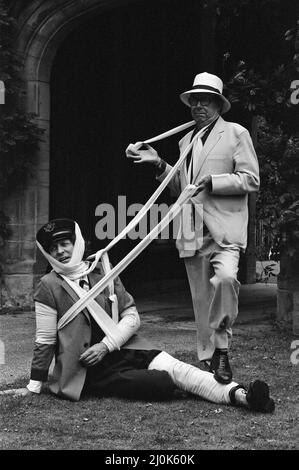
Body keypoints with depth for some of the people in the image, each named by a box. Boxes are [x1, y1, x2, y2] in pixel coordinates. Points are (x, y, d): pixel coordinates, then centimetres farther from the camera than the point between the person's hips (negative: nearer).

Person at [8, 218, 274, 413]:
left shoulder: (102, 271, 8)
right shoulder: (49, 287, -4)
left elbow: (132, 316, 4)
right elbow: (45, 340, 0)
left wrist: (106, 346, -10)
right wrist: (35, 386, 1)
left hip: (121, 348, 4)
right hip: (87, 370, -4)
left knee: (175, 367, -22)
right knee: (164, 382, -26)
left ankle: (239, 395, -34)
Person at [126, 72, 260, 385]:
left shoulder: (236, 134, 5)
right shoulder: (186, 140, 22)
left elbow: (251, 180, -3)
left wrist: (212, 182, -13)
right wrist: (159, 164, 10)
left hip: (224, 229, -5)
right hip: (192, 233, 5)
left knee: (225, 278, -30)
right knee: (202, 299, 7)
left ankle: (222, 349, -17)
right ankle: (208, 361, 16)